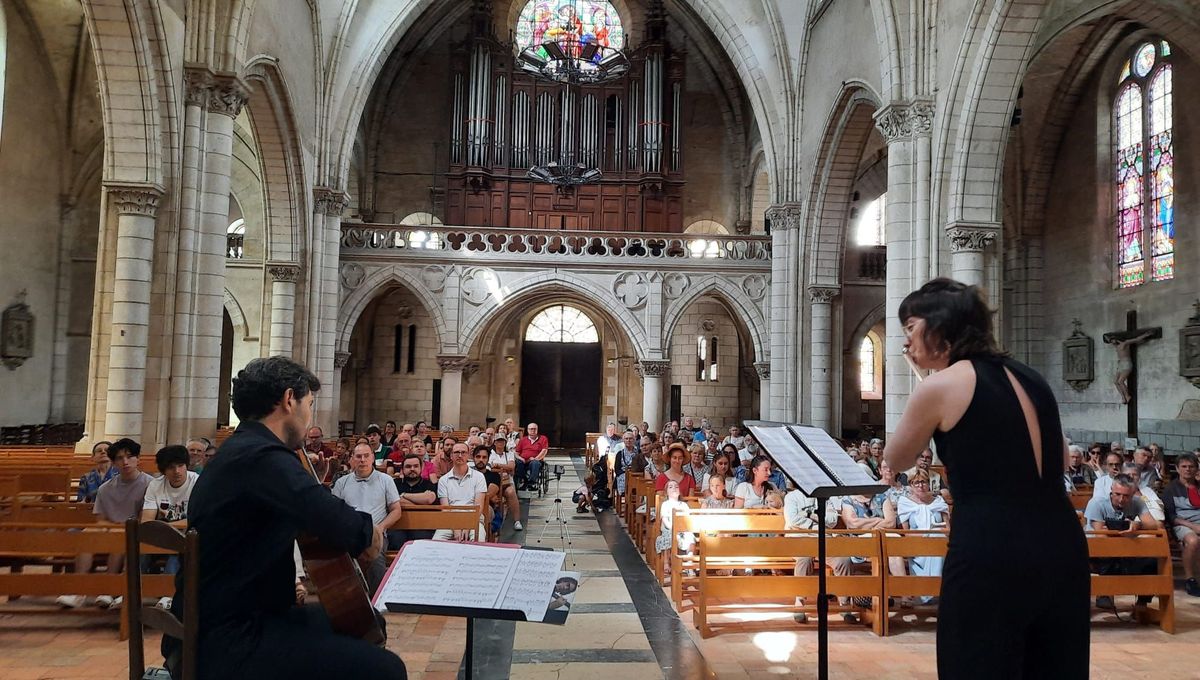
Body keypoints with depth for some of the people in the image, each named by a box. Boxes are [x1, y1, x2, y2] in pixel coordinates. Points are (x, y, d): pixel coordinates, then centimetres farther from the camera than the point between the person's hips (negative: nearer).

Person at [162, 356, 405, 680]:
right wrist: (368, 531, -13)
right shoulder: (262, 456, -20)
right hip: (226, 644, -11)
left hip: (220, 622, 11)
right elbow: (339, 522, -34)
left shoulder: (241, 451, 13)